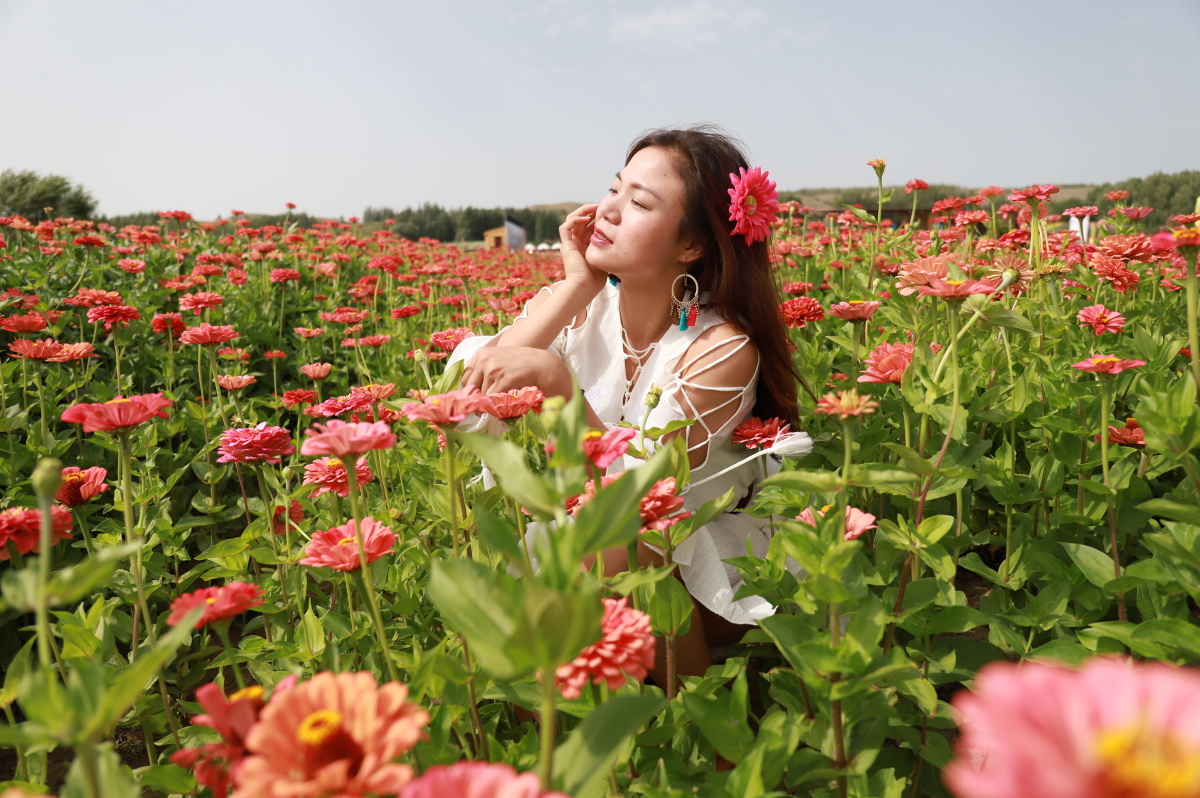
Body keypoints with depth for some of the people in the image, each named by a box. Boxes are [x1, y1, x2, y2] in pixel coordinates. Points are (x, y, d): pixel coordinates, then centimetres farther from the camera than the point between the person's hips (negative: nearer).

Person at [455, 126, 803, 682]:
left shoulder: (721, 348, -21)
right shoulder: (576, 304, -8)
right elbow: (467, 395, -21)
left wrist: (555, 380, -39)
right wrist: (577, 286, -22)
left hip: (706, 578, -2)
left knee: (613, 539, -32)